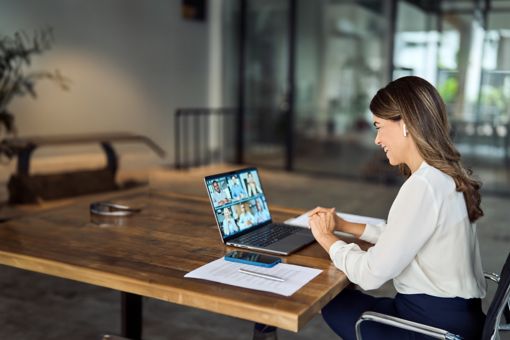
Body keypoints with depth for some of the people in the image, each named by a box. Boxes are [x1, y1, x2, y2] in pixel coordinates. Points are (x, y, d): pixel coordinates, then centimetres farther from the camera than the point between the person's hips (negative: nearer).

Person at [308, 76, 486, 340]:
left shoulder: (423, 186, -25)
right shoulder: (446, 175, 5)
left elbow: (371, 274, -22)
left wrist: (326, 238, -5)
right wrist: (344, 226, 14)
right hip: (454, 313, 8)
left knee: (334, 303, 7)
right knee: (345, 297, 16)